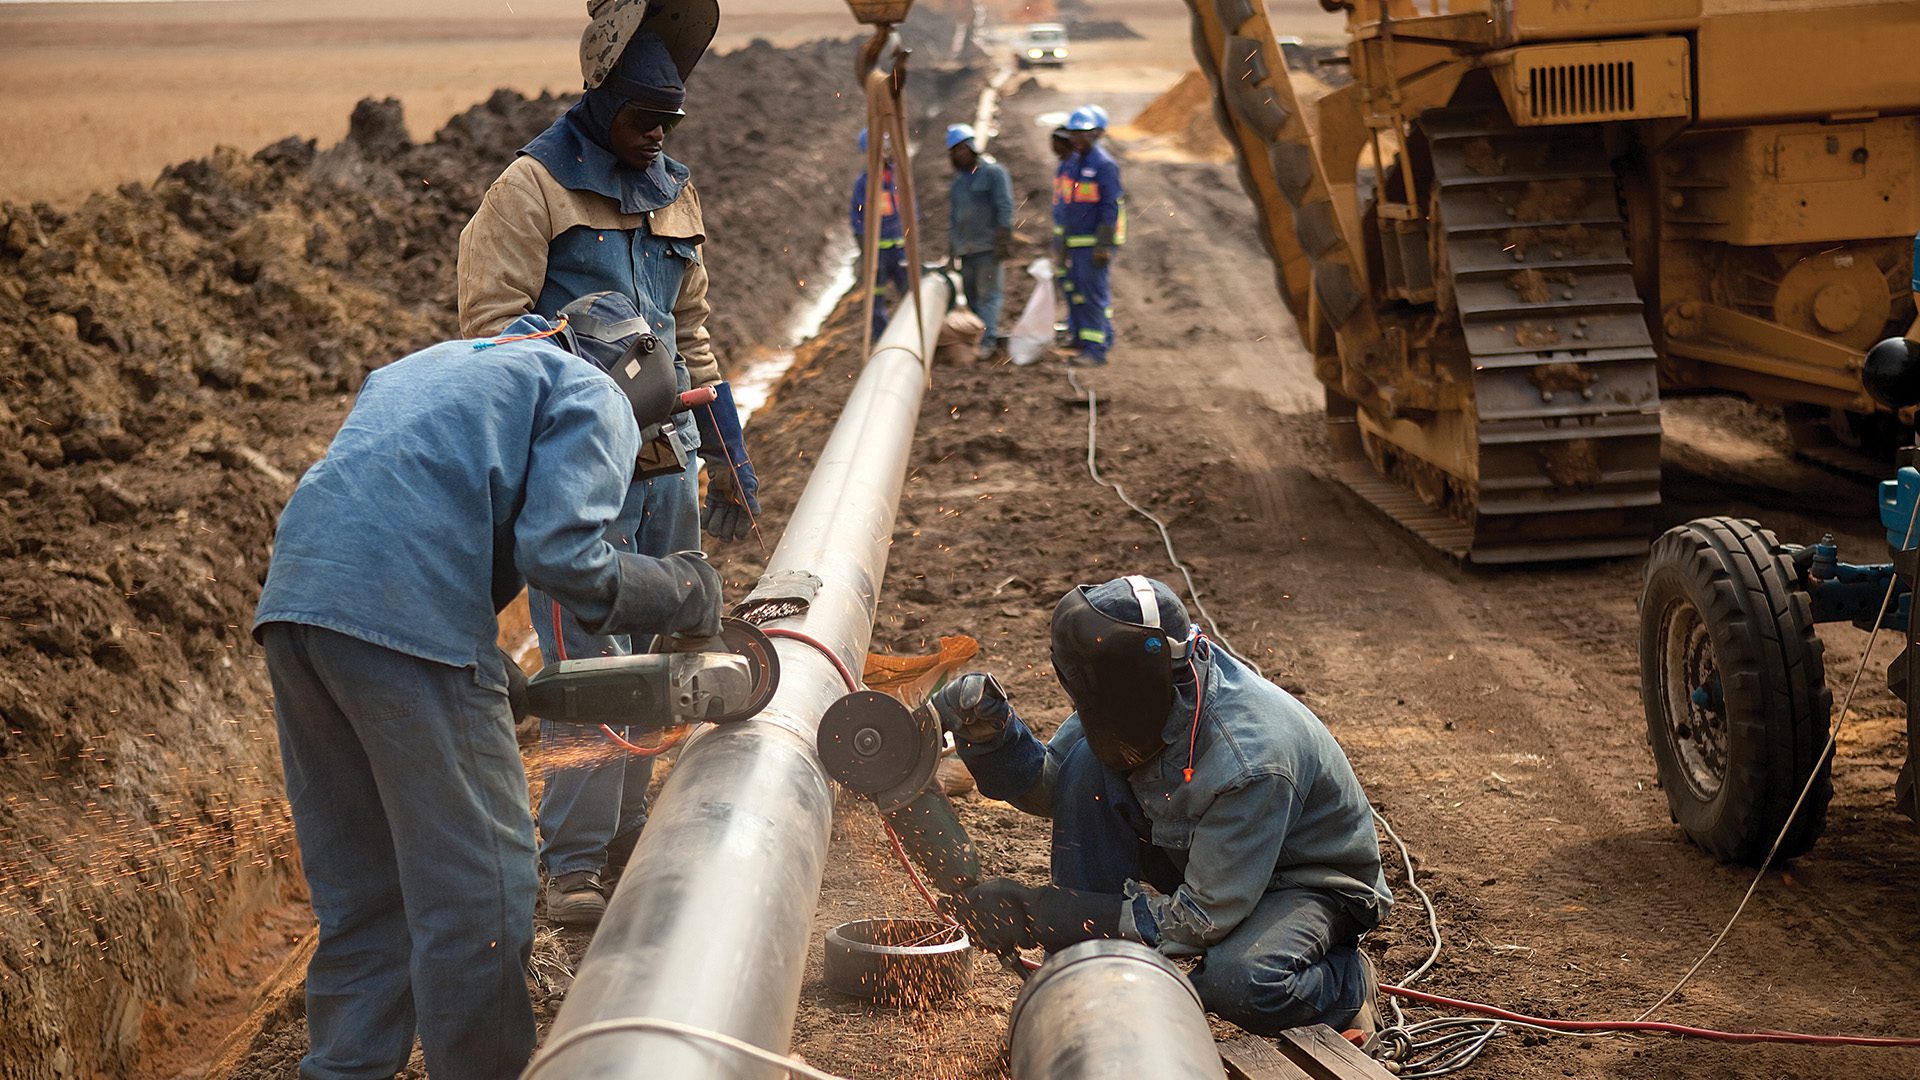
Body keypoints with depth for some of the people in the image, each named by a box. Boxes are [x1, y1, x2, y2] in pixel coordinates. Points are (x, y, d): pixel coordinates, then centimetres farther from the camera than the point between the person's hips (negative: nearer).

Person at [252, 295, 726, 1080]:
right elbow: (561, 555, -8)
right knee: (477, 891, 2)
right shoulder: (594, 396, 9)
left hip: (292, 602, 8)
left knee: (358, 889, 17)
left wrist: (489, 670, 23)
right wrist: (680, 594, 8)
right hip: (411, 623, -8)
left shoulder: (421, 367, 33)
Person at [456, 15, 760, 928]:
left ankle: (626, 840, 23)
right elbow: (490, 323, -12)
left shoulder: (675, 194, 16)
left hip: (667, 466, 7)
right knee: (588, 664, -9)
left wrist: (727, 457, 20)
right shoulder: (535, 185, -6)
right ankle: (572, 865, 0)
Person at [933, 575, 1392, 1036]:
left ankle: (1348, 984, -2)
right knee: (1087, 763, -15)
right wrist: (991, 732, -25)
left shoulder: (1250, 764, -38)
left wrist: (1039, 914, -32)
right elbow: (1052, 785, -2)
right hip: (1194, 857, 7)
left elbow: (1201, 920, -32)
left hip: (1311, 882, -7)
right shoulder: (1144, 698, -18)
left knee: (1237, 982, -38)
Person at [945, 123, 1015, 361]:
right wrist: (951, 246, 19)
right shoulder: (959, 179, 18)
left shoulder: (993, 172, -5)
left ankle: (988, 341, -20)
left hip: (988, 248, -8)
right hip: (965, 248, 8)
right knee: (972, 297, 6)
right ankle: (992, 336, 11)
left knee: (988, 294, -13)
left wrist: (1003, 241, -17)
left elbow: (1005, 208, -11)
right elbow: (952, 214, 23)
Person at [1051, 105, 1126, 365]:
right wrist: (1062, 244, 19)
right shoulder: (1069, 163, 14)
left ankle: (1096, 349, -4)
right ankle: (1080, 342, 18)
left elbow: (1111, 208, -14)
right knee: (1075, 294, 11)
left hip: (1094, 243, -8)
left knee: (1093, 294, -7)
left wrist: (1104, 246, -19)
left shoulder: (1105, 165, -11)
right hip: (1073, 243, 8)